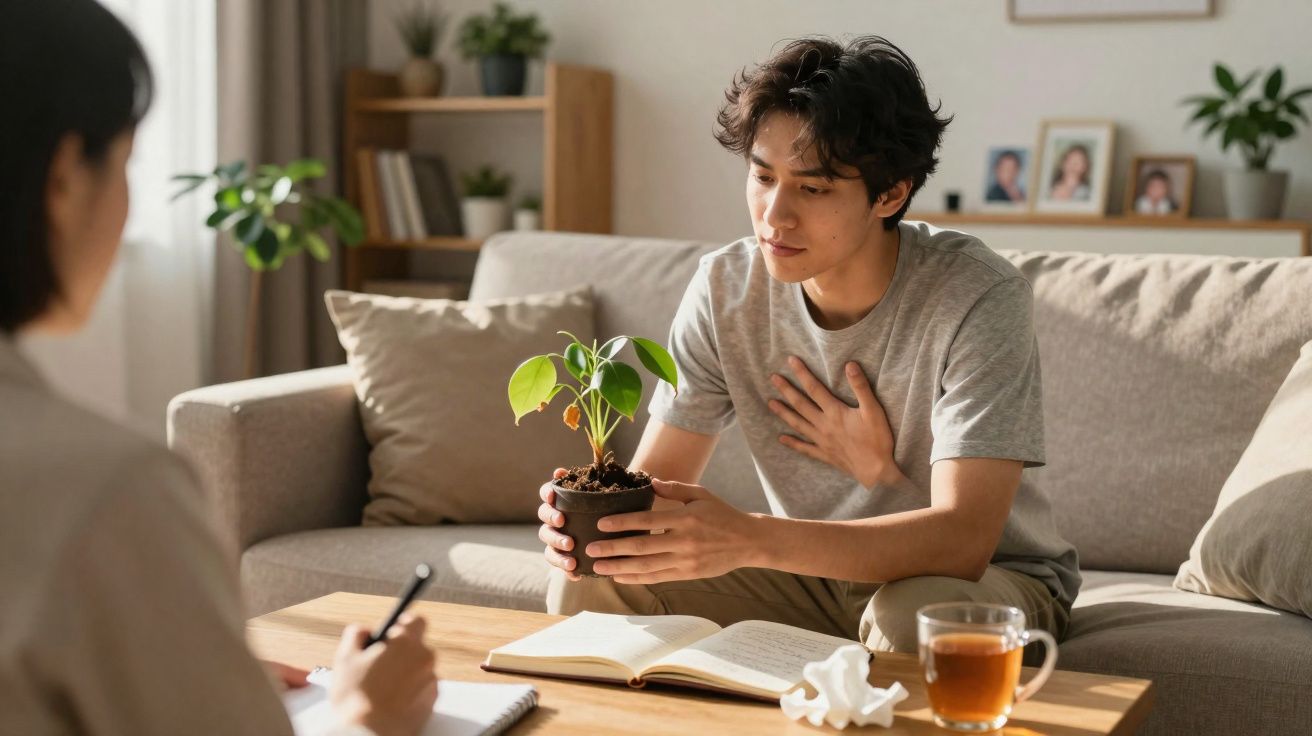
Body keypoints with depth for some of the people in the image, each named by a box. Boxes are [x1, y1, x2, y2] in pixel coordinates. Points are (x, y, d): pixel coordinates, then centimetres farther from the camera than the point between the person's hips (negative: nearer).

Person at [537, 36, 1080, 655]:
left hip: (994, 575, -4)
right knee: (590, 582, -16)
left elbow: (963, 539, -34)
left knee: (916, 614, -39)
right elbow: (651, 481, -8)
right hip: (817, 573, 4)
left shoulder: (979, 297, -25)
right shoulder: (725, 287, -10)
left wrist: (747, 537, -46)